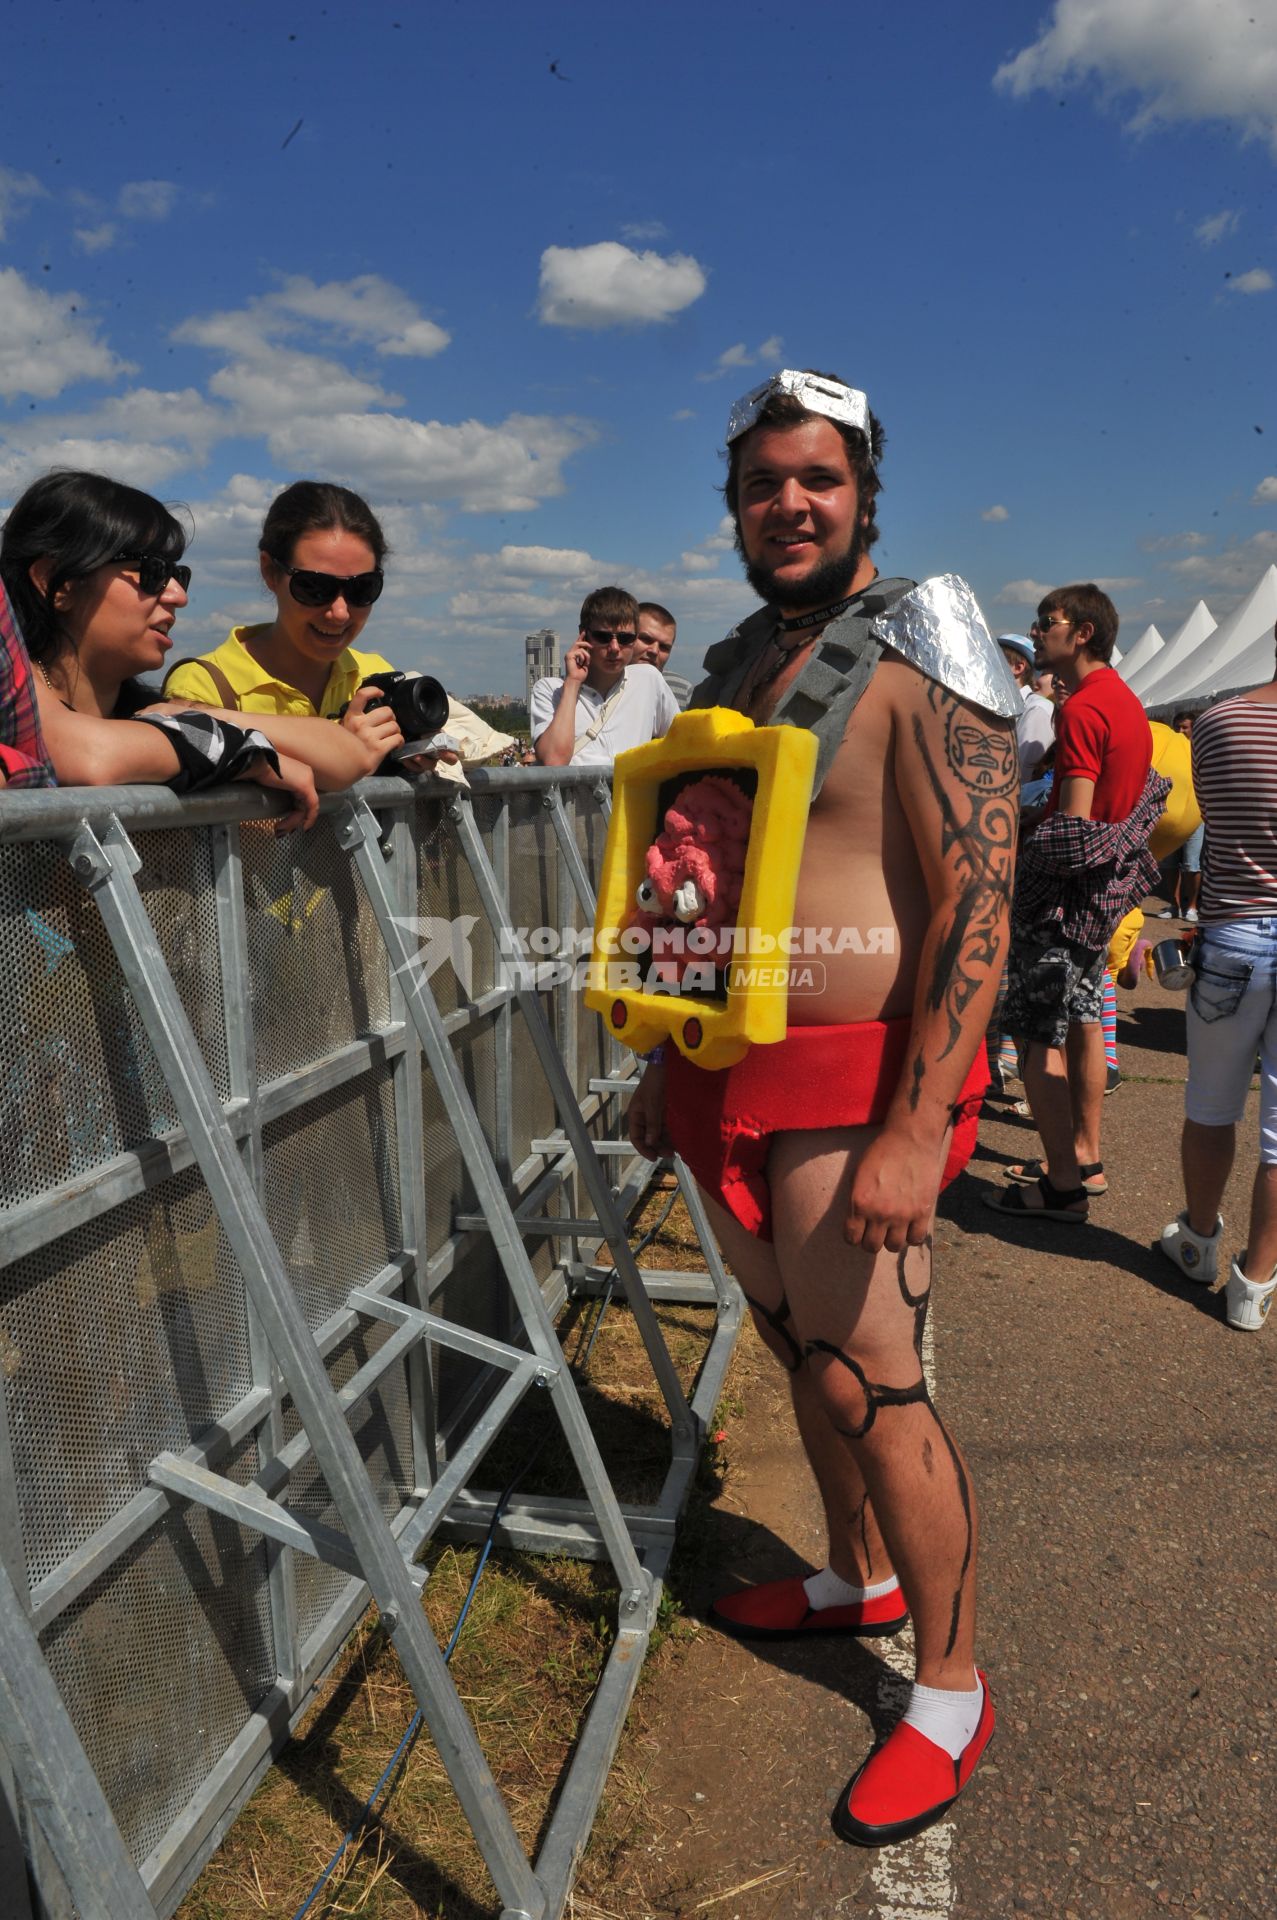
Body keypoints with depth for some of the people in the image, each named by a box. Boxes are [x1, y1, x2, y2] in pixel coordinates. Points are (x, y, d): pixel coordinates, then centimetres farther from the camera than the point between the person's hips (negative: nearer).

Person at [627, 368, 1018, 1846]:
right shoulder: (733, 663, 14)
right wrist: (666, 1064, 19)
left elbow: (977, 899, -18)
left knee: (869, 1385, -3)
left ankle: (953, 1691, 19)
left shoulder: (918, 654, -10)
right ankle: (857, 1577, 41)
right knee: (800, 1348, 19)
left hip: (850, 1086, -7)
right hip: (733, 1076, 8)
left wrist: (915, 1132, -24)